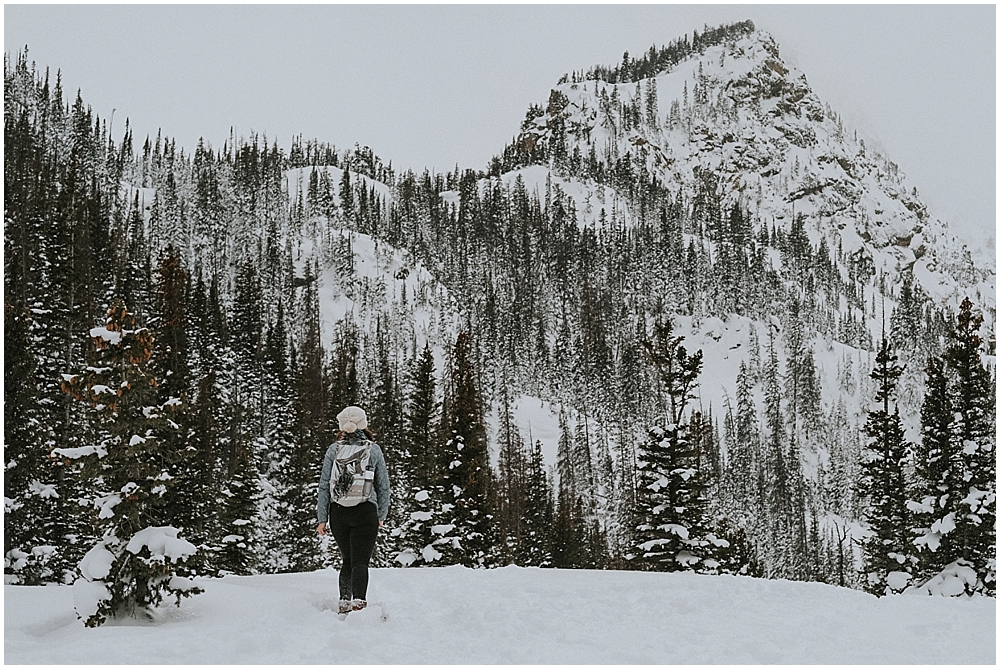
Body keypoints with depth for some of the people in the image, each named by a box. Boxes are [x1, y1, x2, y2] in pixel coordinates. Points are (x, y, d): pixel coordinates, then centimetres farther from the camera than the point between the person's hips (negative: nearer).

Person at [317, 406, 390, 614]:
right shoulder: (373, 449, 3)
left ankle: (344, 602, 14)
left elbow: (324, 485, 4)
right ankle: (359, 602, -21)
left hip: (338, 511, 2)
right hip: (365, 510, -2)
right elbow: (383, 485, 7)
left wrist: (322, 519, 8)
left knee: (348, 560, 18)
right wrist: (382, 515, 17)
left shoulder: (334, 449, 5)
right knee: (360, 561, -5)